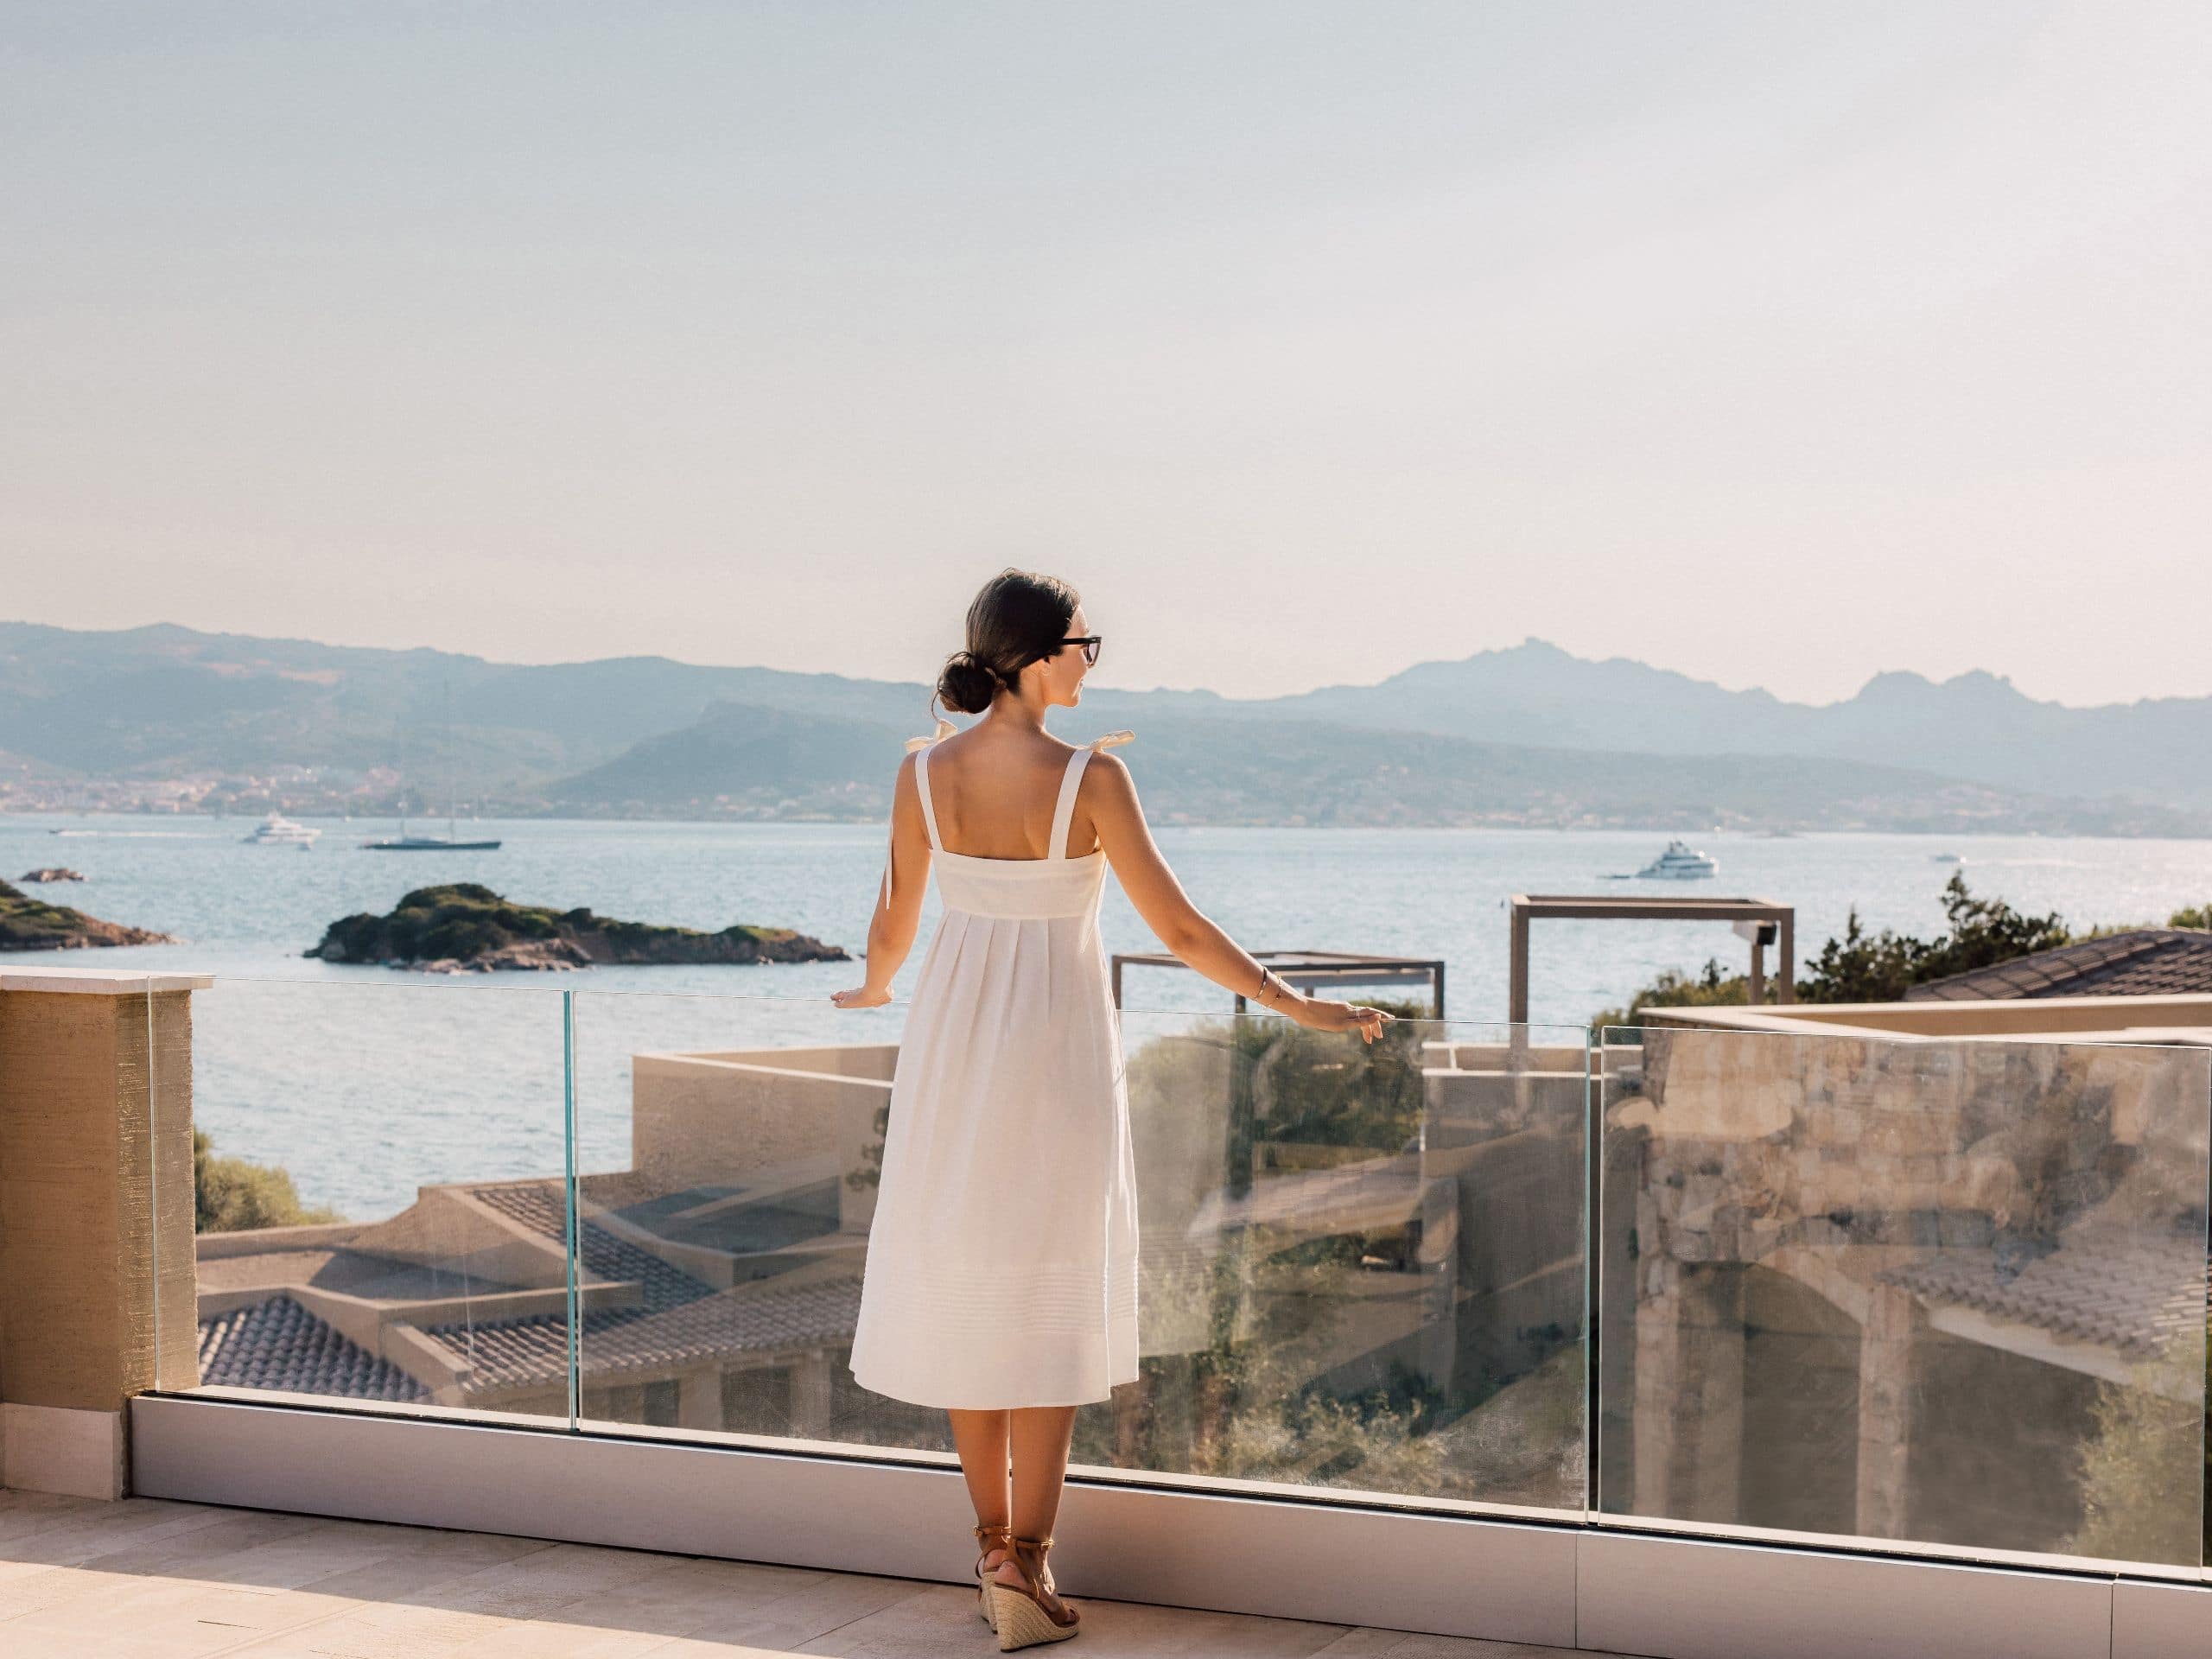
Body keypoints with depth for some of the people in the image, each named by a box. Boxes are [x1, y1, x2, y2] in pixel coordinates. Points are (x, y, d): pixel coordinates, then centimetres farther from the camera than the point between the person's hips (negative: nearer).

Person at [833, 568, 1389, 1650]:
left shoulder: (923, 771, -5)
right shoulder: (1088, 778, -16)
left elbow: (894, 923, 6)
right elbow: (1176, 928, -13)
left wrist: (874, 990, 29)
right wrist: (1299, 1007, -3)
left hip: (954, 1043, 4)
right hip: (1056, 1045, -4)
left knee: (966, 1287, 13)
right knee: (1051, 1297, 3)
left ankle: (994, 1544, 20)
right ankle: (1024, 1561, -3)